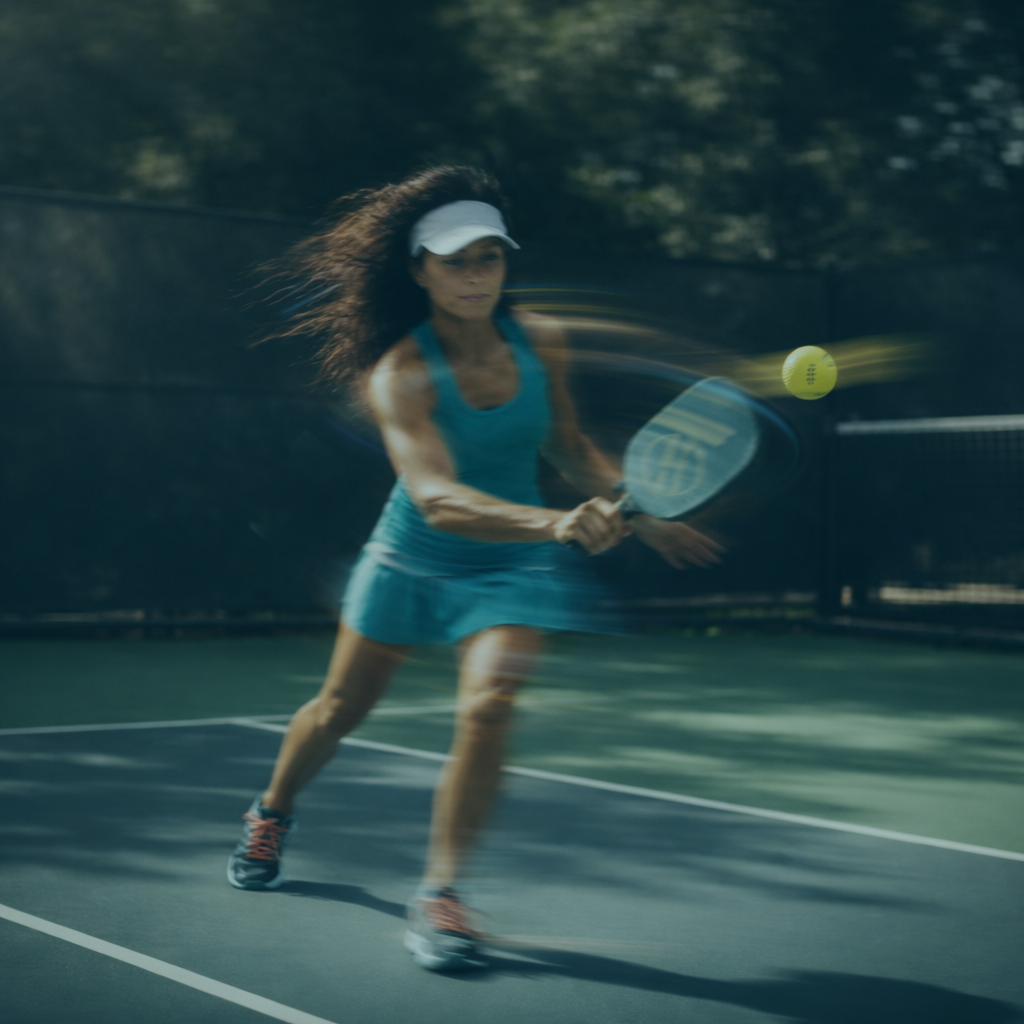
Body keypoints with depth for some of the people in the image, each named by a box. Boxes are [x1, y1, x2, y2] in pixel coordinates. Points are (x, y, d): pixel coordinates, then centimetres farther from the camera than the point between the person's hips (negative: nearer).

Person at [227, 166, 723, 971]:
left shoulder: (539, 341, -13)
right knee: (340, 709, 17)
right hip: (411, 562, -1)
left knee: (487, 707, -22)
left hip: (510, 568, 2)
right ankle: (272, 815, 48)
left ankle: (439, 892, -9)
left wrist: (638, 515, 5)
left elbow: (569, 447, 7)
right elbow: (437, 497, -43)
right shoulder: (400, 374, -28)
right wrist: (555, 522, -56)